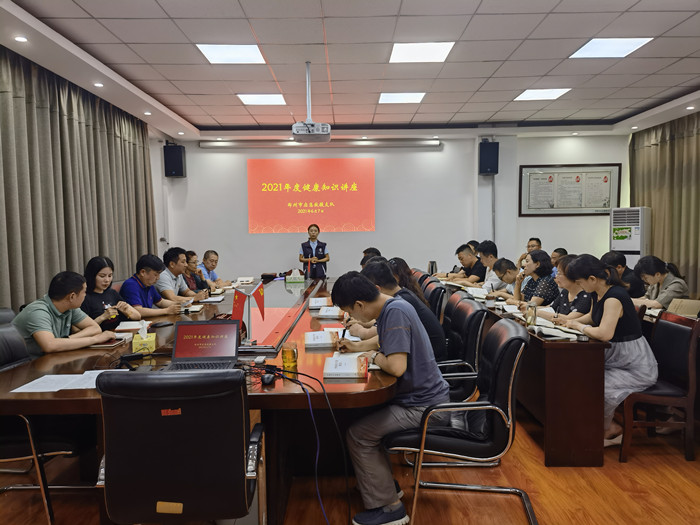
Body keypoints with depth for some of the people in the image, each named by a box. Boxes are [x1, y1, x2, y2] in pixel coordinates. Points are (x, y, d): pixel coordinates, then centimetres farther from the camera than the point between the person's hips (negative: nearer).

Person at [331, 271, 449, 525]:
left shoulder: (396, 312, -23)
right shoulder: (390, 306, 6)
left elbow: (397, 366, -32)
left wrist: (374, 356, -12)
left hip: (424, 406, -10)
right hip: (421, 395, 10)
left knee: (358, 434, -9)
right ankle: (381, 479, 29)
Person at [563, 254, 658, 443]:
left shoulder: (614, 297, -25)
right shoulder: (597, 293, 3)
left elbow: (604, 334, -37)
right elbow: (592, 316, 25)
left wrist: (579, 326, -18)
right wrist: (571, 322, 8)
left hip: (637, 369, -9)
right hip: (615, 359, 9)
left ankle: (611, 430, 8)